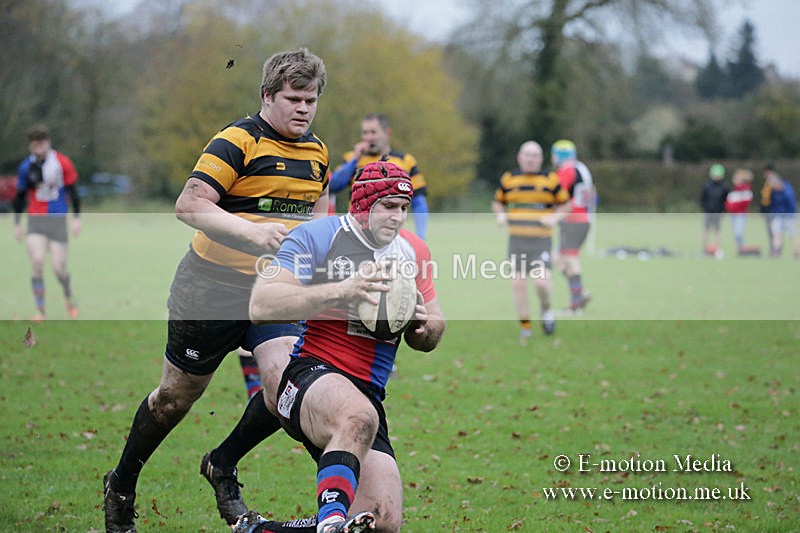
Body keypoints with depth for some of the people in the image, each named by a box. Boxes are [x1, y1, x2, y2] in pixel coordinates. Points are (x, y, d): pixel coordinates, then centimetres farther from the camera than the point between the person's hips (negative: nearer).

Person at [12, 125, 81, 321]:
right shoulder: (25, 167, 0)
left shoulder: (62, 163, -5)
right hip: (35, 220, 1)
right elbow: (20, 196, 11)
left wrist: (76, 218, -2)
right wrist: (17, 224, 11)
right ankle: (40, 310, -5)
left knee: (59, 267, -3)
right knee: (37, 262, -15)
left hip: (58, 219, -1)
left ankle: (70, 299, 28)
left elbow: (73, 191, 3)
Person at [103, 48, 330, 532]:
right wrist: (254, 232, -30)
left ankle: (222, 469, 8)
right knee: (178, 396, 6)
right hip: (212, 287, -5)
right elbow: (190, 205, -20)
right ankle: (122, 485, 30)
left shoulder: (317, 151, 9)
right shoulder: (239, 141, -13)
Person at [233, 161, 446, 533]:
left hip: (367, 394, 7)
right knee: (359, 417, -42)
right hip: (311, 374, -6)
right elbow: (260, 307, -15)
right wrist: (340, 292, -22)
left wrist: (423, 325, 0)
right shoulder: (317, 236, -2)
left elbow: (429, 340, 26)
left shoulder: (414, 251, 16)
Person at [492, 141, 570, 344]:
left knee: (541, 280, -19)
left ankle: (546, 309, 12)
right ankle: (525, 325, 13)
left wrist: (555, 217, -8)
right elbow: (497, 202, 21)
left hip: (541, 241, -2)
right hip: (516, 241, 3)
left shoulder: (550, 180, 2)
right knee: (518, 282, -2)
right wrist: (500, 215, 0)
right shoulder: (509, 179, 8)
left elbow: (565, 204, 10)